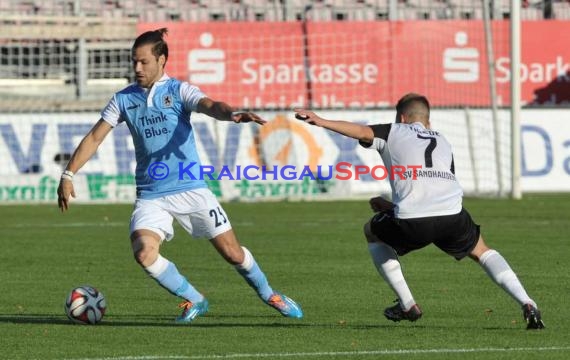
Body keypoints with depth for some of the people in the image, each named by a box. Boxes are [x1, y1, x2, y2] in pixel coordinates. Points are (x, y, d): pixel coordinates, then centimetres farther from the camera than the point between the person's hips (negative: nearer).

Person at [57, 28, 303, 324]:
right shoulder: (124, 99, 6)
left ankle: (268, 295, 29)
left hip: (190, 188, -2)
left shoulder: (178, 91, -3)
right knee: (144, 253, -22)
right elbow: (95, 137, 8)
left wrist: (232, 114, -44)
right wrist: (68, 174, -2)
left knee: (232, 253, 0)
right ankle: (193, 301, 1)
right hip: (150, 196, 2)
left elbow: (210, 106, -21)